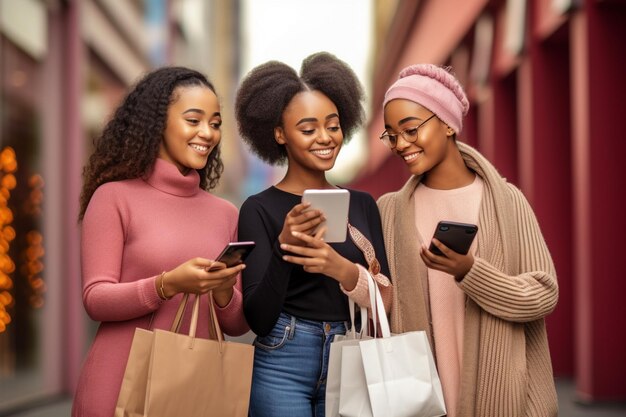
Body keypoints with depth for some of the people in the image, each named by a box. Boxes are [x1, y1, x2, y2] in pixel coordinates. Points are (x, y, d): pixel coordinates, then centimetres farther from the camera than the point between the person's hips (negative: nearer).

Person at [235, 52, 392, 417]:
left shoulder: (363, 205, 7)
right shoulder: (260, 209, -5)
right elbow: (258, 319, -10)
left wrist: (342, 269, -20)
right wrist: (284, 246, -25)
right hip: (282, 368, -3)